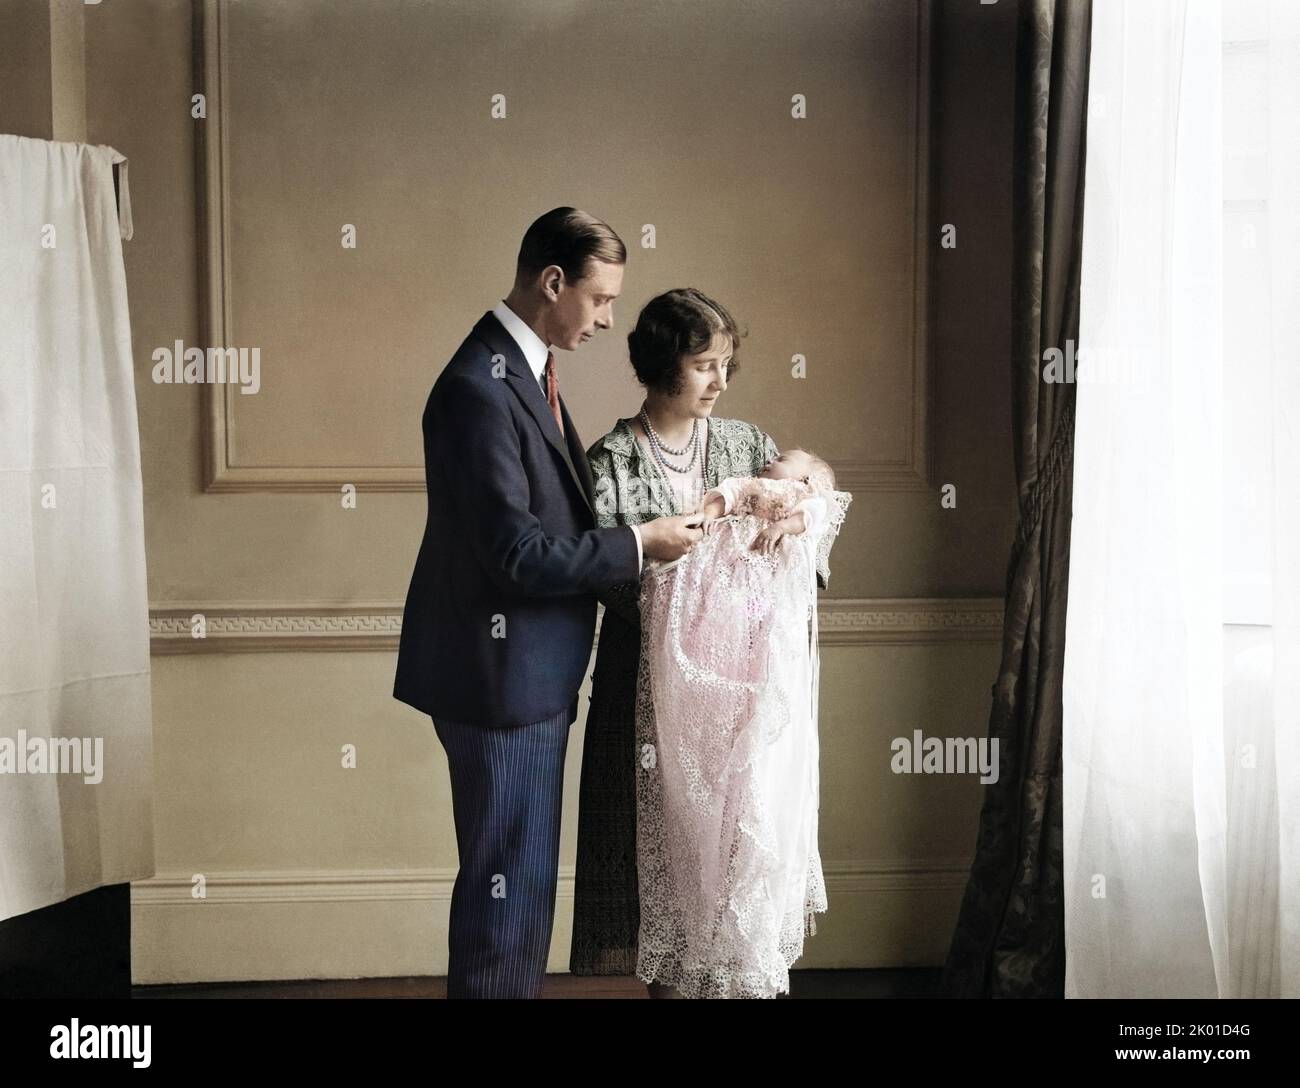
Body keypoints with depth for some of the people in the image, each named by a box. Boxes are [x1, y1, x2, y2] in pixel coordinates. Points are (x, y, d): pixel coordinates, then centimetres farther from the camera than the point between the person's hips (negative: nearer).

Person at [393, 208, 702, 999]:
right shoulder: (481, 387, -22)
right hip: (502, 676, -10)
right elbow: (514, 550, -24)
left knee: (524, 878, 19)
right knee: (509, 882, 1)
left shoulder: (524, 369, 10)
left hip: (532, 675, 10)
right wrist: (638, 544, -16)